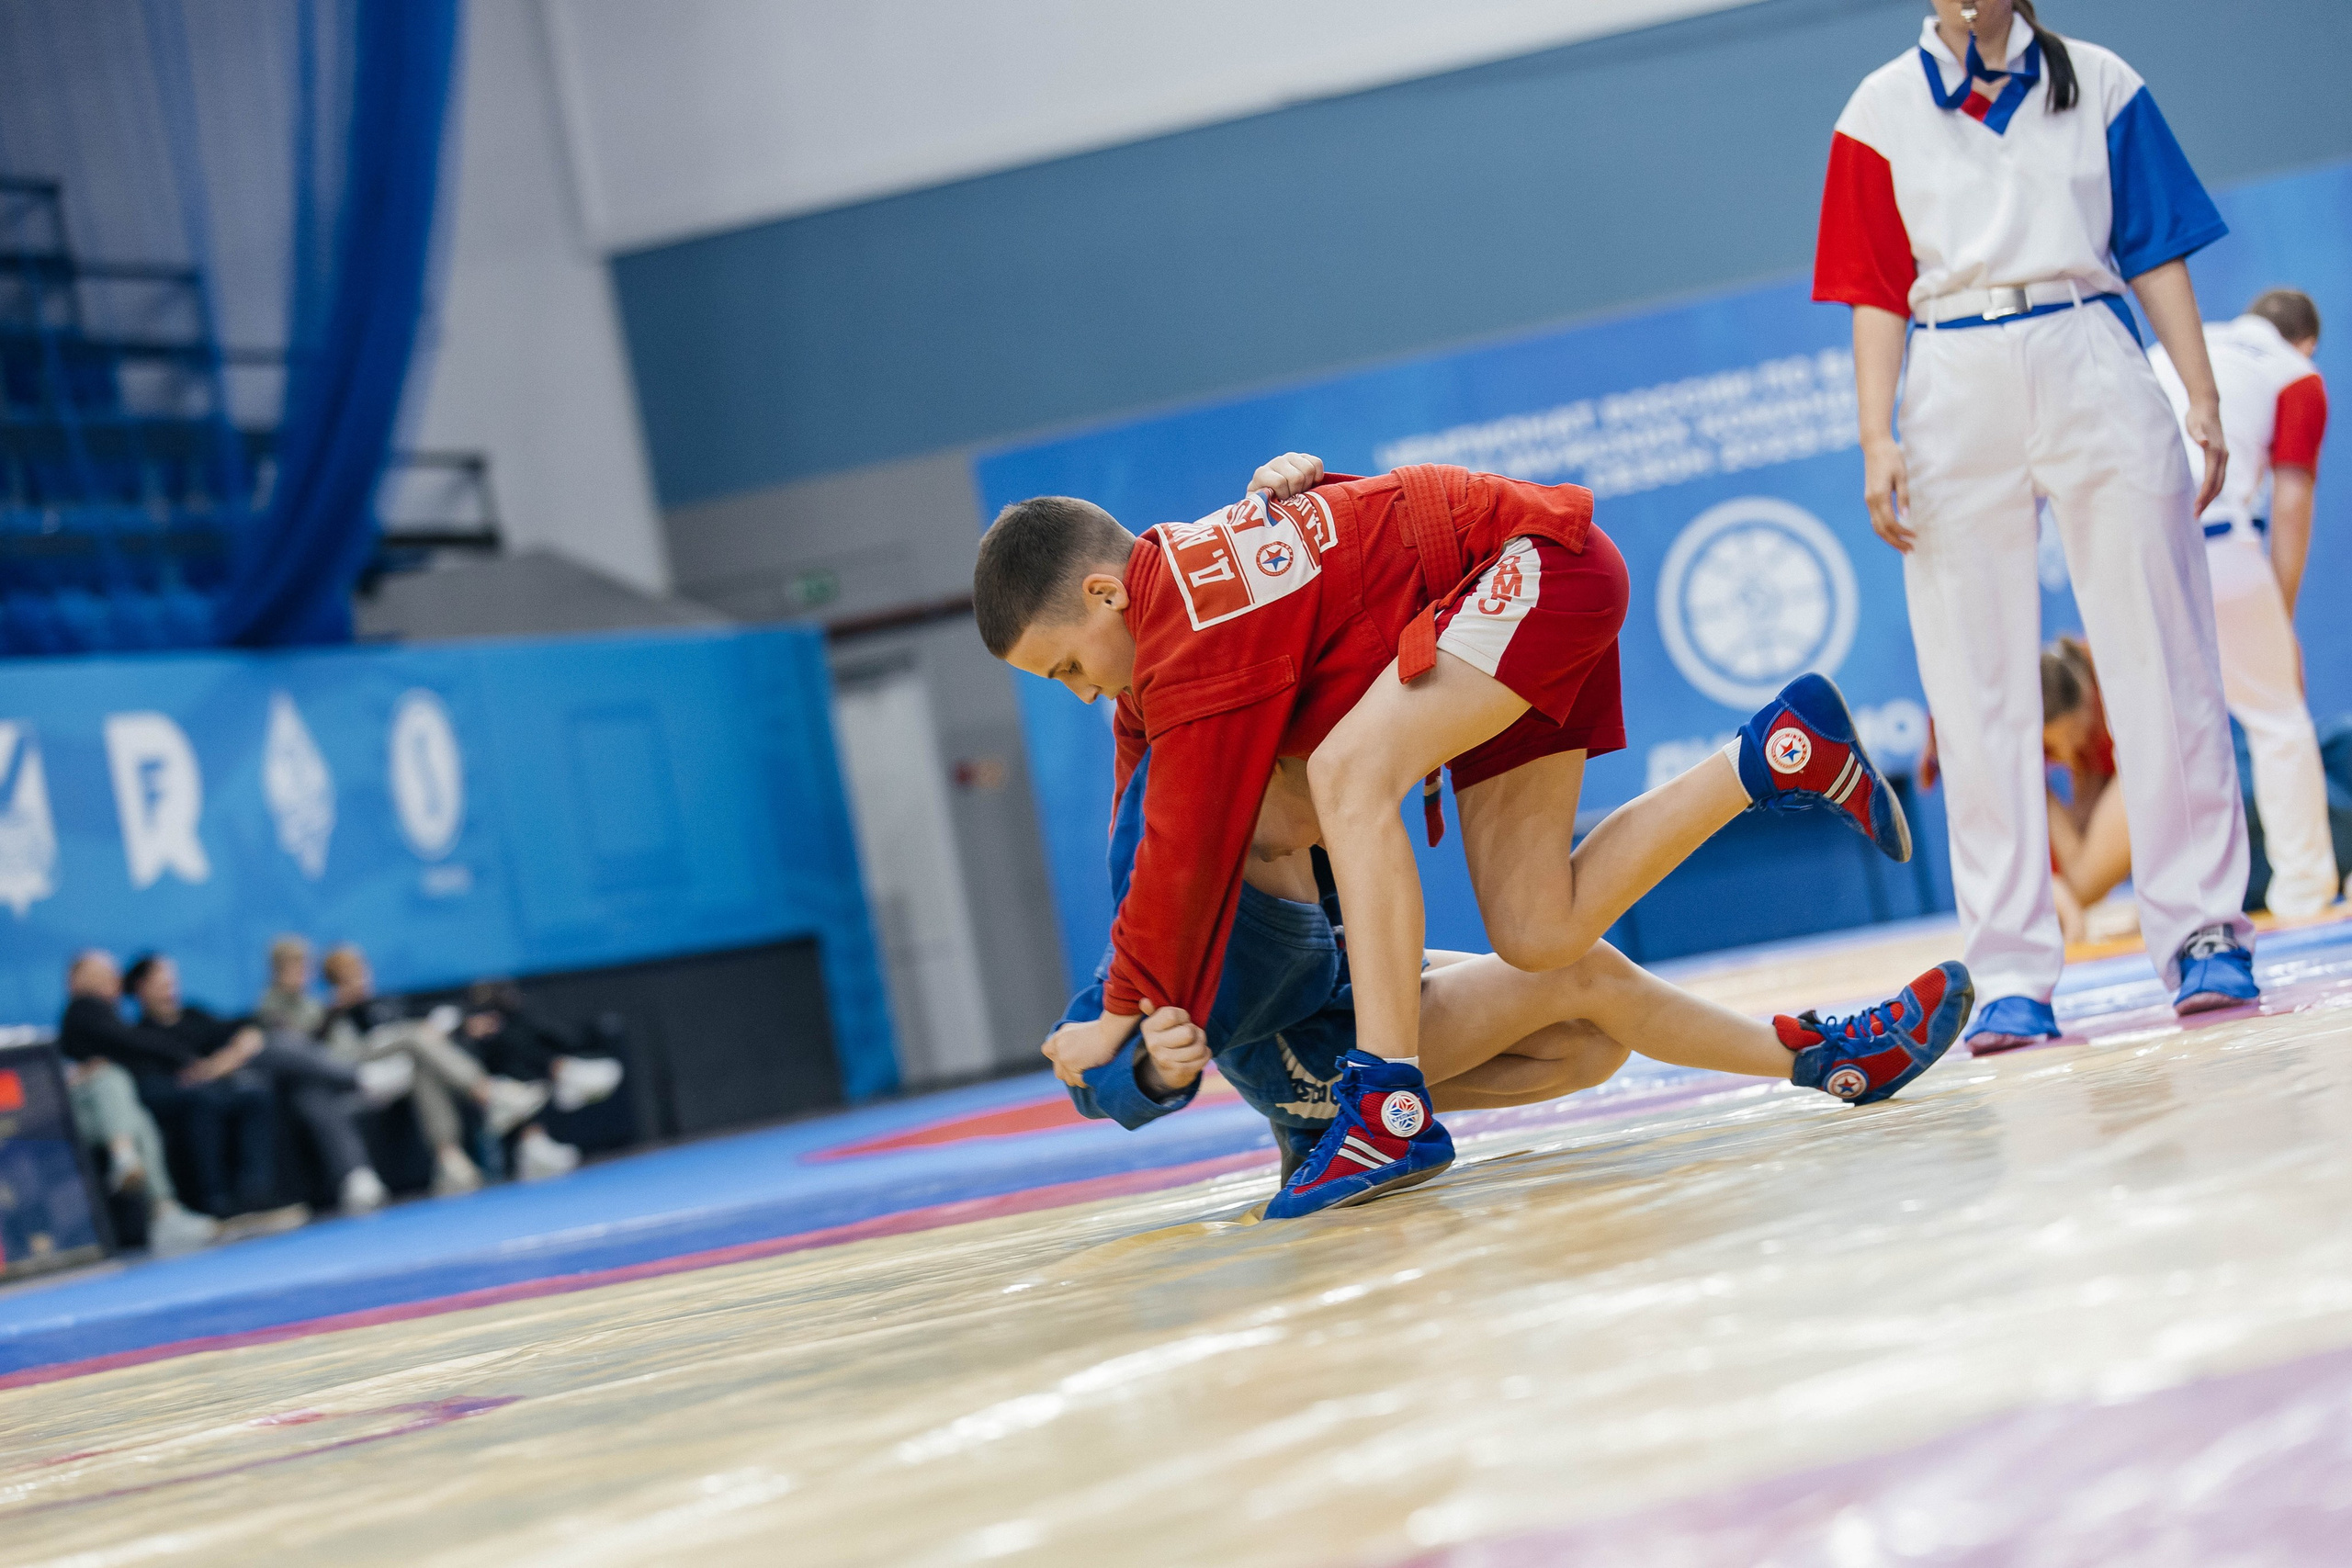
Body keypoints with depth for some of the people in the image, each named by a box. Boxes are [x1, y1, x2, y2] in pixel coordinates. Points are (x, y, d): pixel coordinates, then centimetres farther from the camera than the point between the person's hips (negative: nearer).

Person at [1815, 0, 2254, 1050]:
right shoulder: (1882, 109, 10)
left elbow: (2158, 252, 9)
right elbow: (1877, 292, 6)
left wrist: (2202, 397, 0)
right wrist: (1877, 440, -4)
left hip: (2096, 373, 0)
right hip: (1956, 398, 0)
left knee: (2160, 660, -2)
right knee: (1977, 692, -2)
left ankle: (2201, 932, 4)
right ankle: (2011, 975, 1)